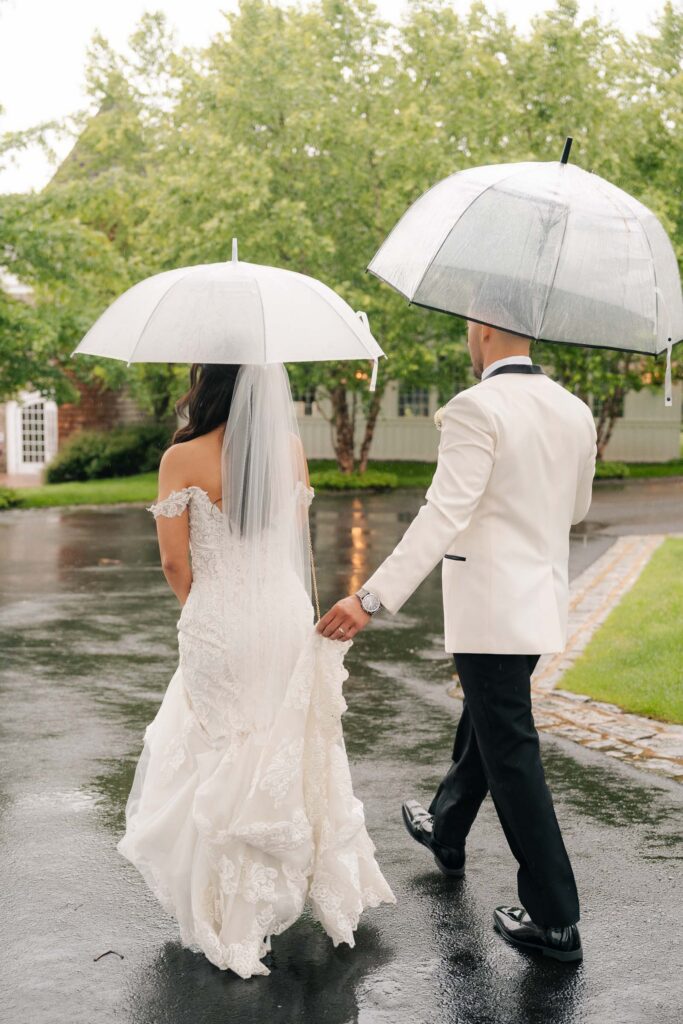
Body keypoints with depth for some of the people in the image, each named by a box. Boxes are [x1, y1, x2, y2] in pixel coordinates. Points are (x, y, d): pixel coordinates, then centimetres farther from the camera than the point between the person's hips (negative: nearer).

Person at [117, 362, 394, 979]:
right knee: (289, 751, 19)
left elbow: (175, 563, -9)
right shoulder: (290, 448, -2)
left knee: (222, 761, 11)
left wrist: (199, 605, 7)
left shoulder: (183, 459, -14)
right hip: (287, 615, 4)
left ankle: (234, 915, 21)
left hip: (218, 626, -4)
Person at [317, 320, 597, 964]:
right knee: (482, 723, 26)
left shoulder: (476, 409, -18)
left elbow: (443, 517, -26)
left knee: (511, 754, 0)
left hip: (489, 611, -8)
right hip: (543, 602, 8)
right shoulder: (574, 411, 5)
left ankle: (555, 920, 7)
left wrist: (373, 598, -28)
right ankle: (445, 832, 48)